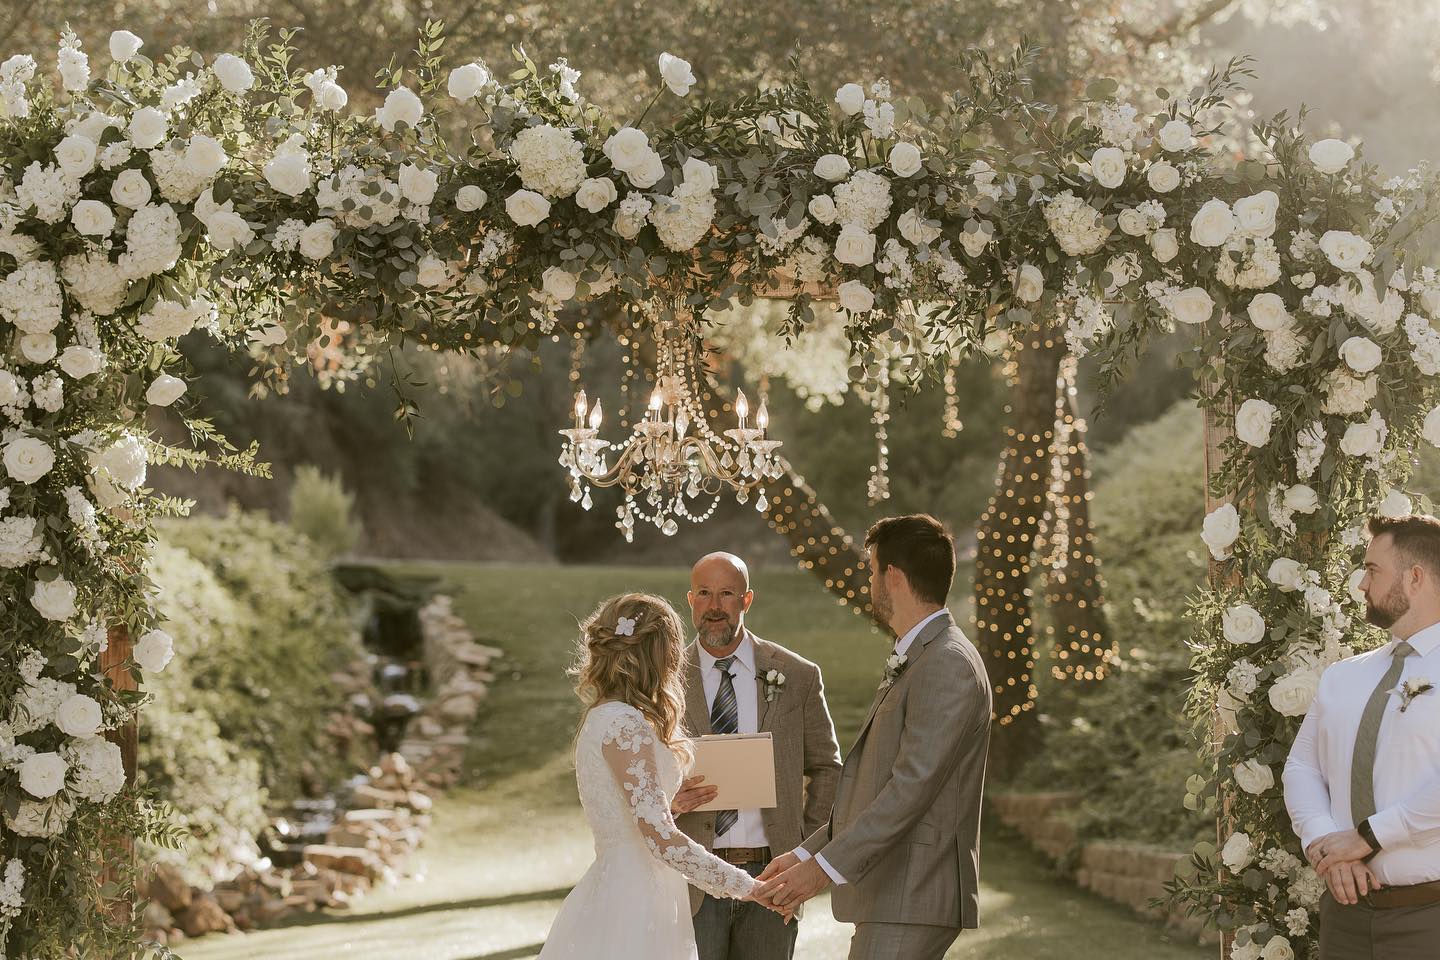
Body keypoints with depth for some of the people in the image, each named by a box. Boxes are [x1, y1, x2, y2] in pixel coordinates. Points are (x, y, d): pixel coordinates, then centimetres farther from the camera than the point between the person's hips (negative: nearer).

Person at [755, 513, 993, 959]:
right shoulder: (912, 663, 19)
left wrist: (824, 867, -22)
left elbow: (912, 786, -21)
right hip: (892, 890, 10)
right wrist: (807, 854, 14)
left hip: (910, 902, -10)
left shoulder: (948, 666, -14)